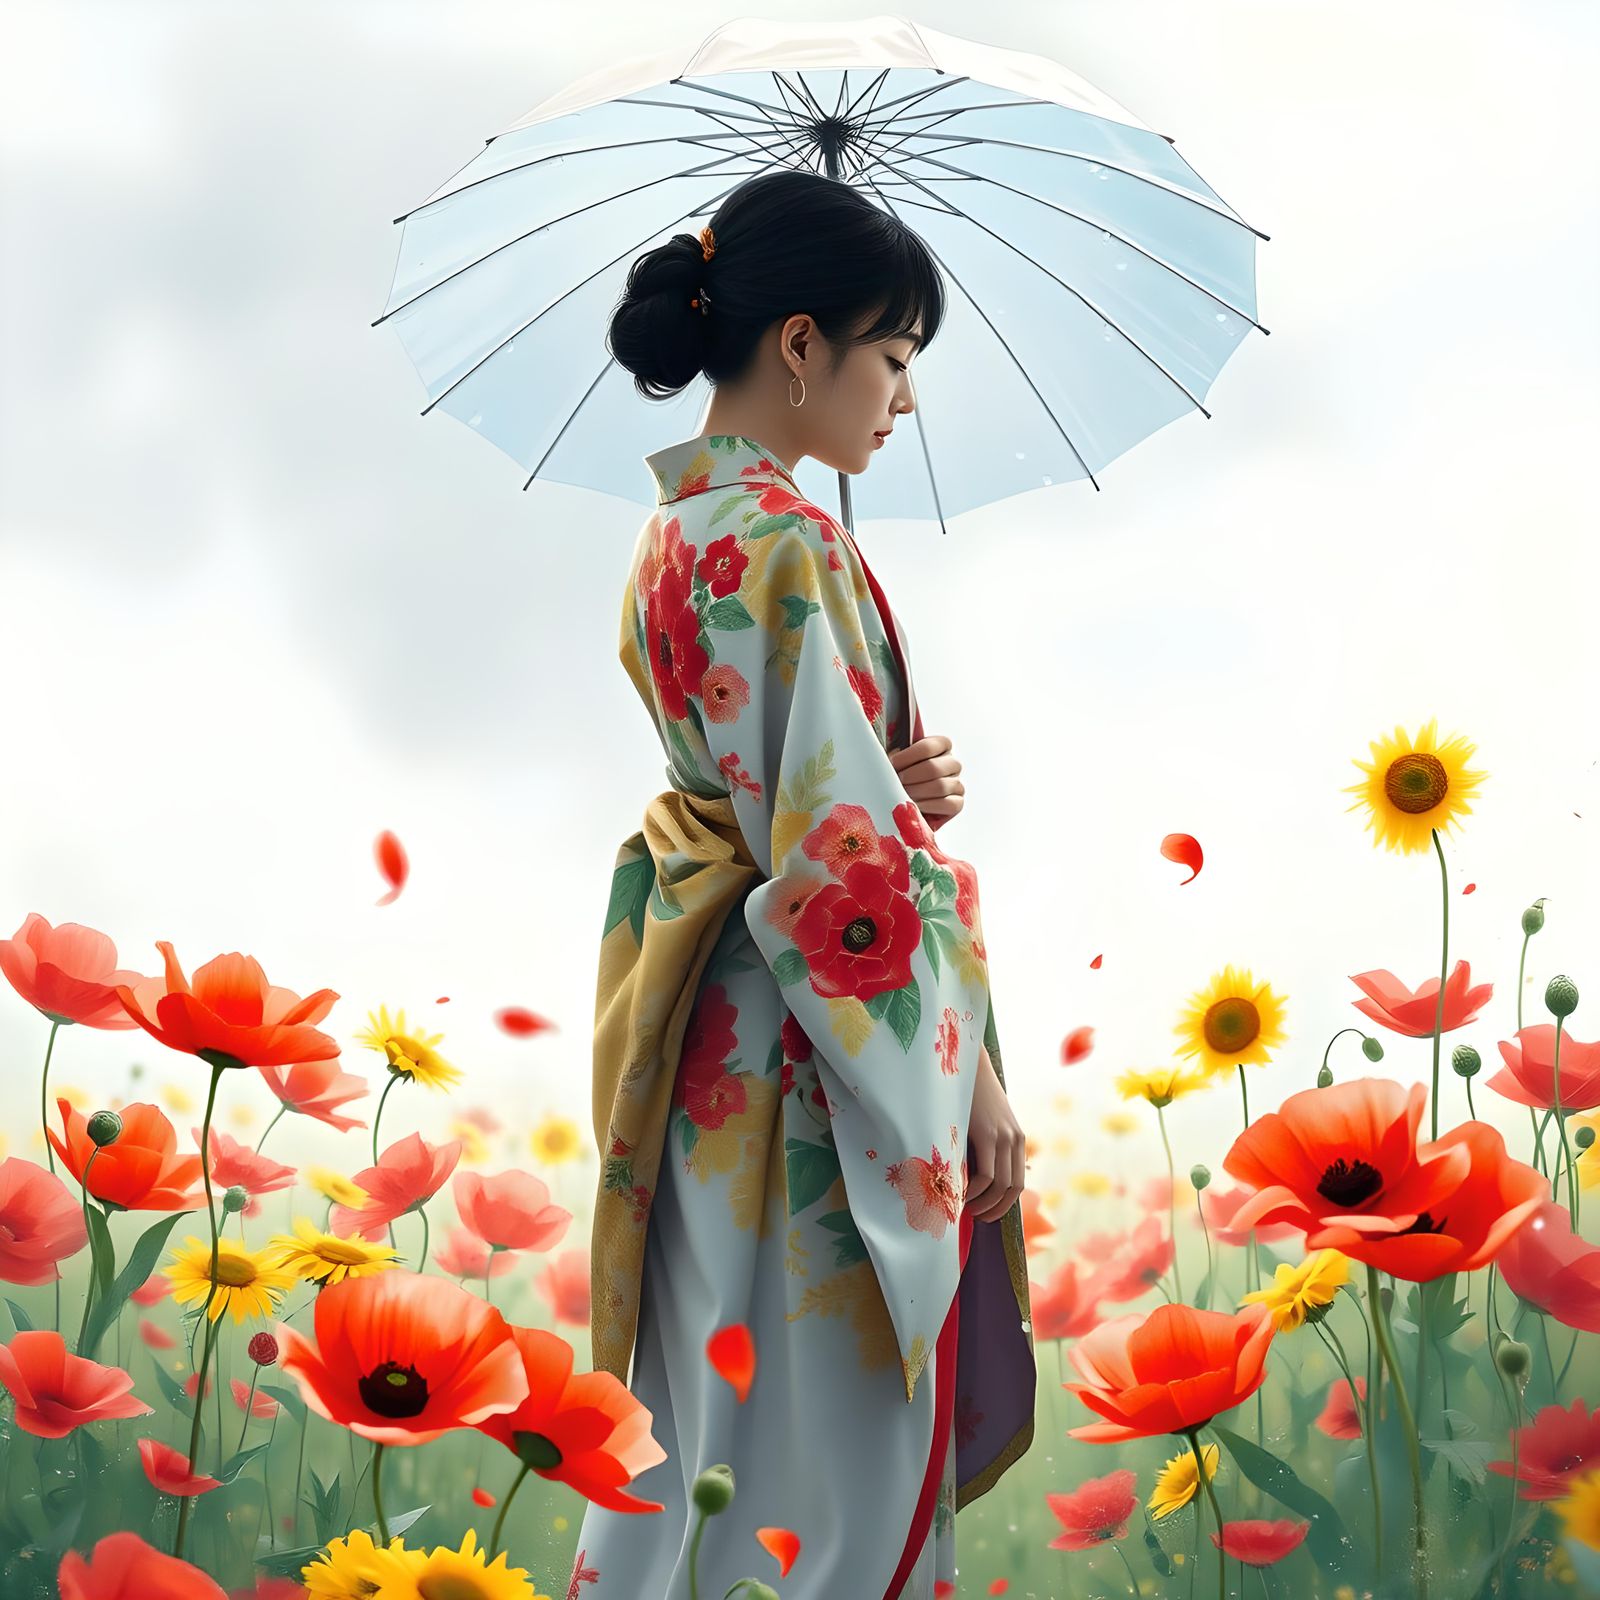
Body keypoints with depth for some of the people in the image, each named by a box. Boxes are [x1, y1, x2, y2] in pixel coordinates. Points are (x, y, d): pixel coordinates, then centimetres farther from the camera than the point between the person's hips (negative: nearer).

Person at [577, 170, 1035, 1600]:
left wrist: (897, 781, -1)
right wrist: (972, 1074, -14)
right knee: (835, 1427, 0)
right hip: (814, 1040, -9)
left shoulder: (680, 523, 11)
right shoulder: (787, 544, -19)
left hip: (697, 1022, 10)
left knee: (700, 1402, 16)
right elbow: (846, 860, -21)